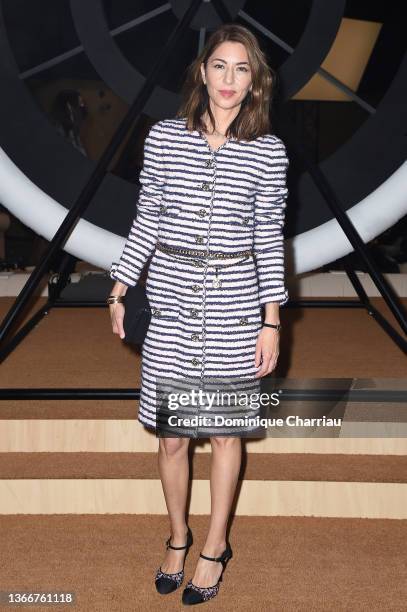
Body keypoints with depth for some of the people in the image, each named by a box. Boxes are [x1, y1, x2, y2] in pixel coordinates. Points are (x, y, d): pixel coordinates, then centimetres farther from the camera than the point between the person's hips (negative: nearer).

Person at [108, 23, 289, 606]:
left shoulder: (268, 151, -2)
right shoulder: (164, 137, 0)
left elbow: (269, 239, 0)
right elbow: (147, 220, 6)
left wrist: (272, 322, -2)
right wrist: (119, 293, 6)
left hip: (234, 302, -1)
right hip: (170, 300, 1)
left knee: (225, 431, 9)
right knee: (171, 434, 8)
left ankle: (215, 546, 30)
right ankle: (178, 536, 33)